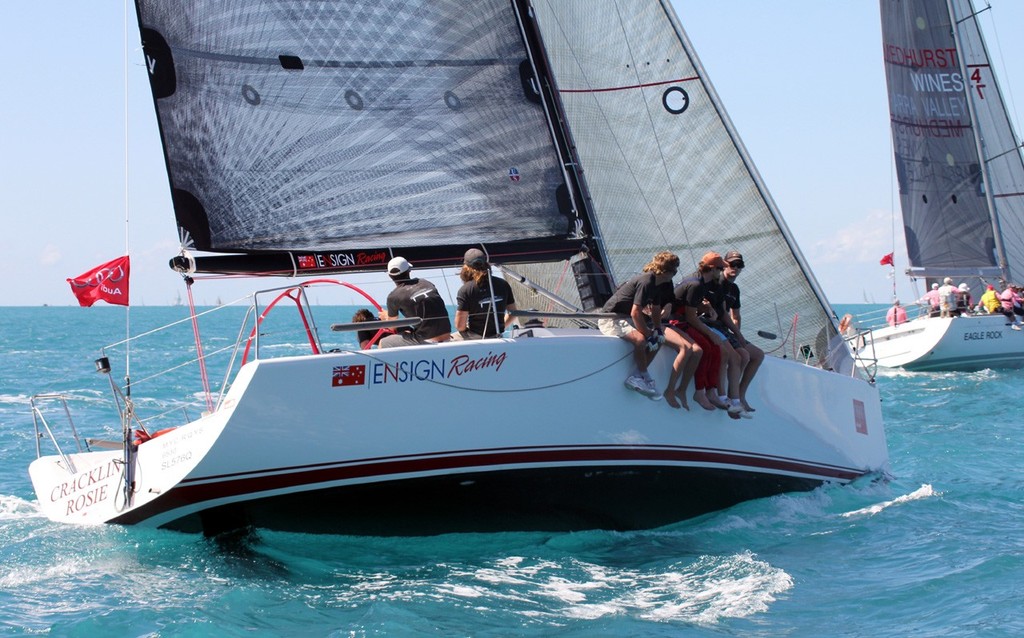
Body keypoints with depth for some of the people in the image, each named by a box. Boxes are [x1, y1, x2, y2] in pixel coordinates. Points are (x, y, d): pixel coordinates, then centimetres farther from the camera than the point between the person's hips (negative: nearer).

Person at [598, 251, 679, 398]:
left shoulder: (658, 283, 7)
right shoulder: (646, 282, -24)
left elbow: (656, 310, 17)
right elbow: (635, 313, -28)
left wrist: (657, 330, 1)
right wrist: (649, 334, -22)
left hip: (626, 318, 11)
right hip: (610, 318, -11)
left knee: (659, 339, 3)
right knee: (640, 339, -33)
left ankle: (636, 377, 0)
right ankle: (643, 376, -12)